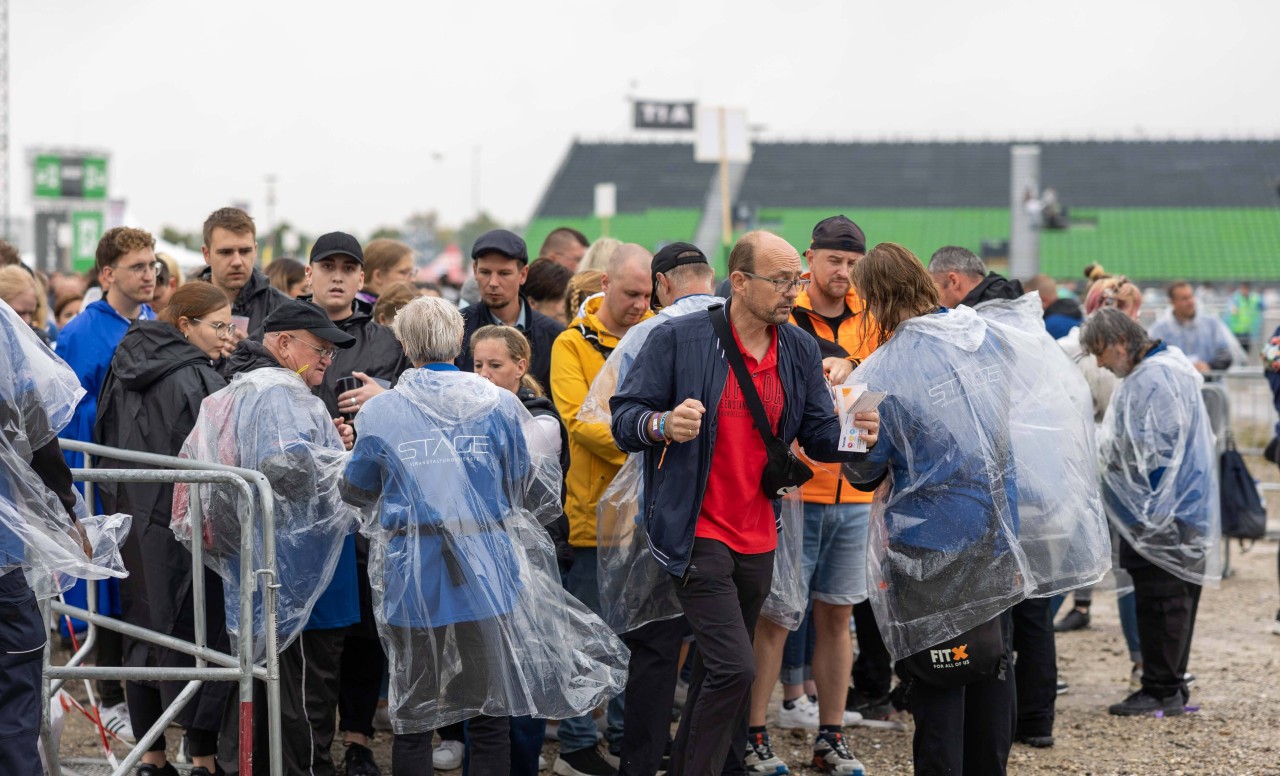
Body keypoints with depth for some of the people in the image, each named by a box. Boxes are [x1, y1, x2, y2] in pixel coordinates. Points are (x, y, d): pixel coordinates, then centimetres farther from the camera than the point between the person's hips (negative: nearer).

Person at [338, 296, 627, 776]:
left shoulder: (381, 412, -2)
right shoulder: (499, 404, 0)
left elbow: (356, 491, 11)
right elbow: (529, 489, 9)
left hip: (413, 581, -1)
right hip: (486, 575, 1)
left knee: (412, 718, 8)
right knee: (489, 717, 7)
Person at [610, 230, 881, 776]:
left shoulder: (800, 351, 8)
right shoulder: (679, 339, -9)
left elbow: (819, 437, 10)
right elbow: (623, 417, -7)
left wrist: (857, 437, -13)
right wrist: (664, 425, -29)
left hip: (758, 538, 6)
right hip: (699, 533, -6)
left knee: (721, 673, 15)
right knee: (734, 669, -17)